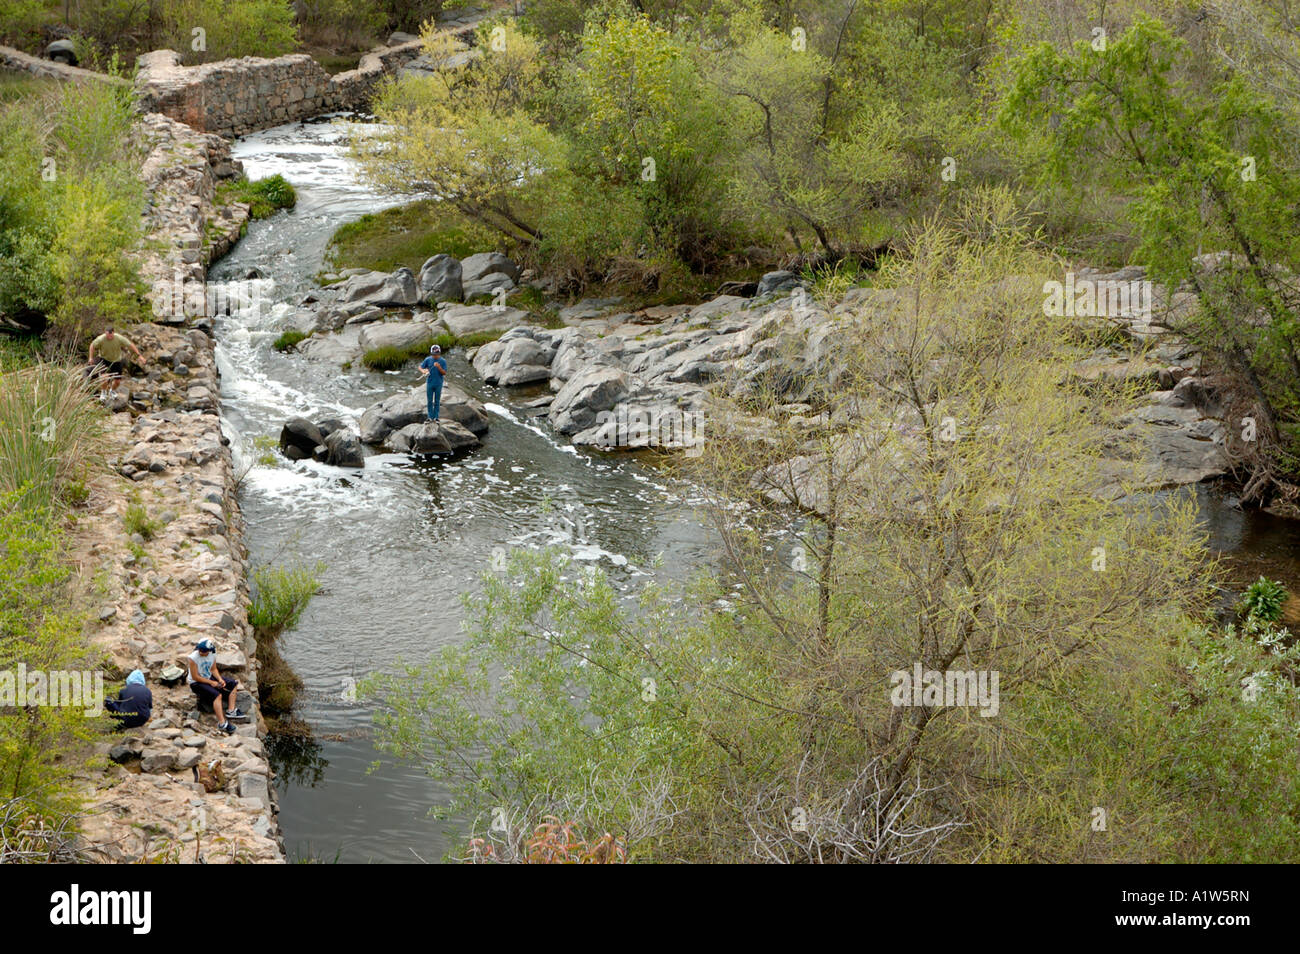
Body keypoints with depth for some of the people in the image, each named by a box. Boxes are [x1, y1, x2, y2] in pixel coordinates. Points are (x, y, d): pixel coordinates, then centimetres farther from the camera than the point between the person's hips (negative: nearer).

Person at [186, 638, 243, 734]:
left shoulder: (212, 655, -5)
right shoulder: (193, 658, -24)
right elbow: (195, 677, -21)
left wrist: (220, 679, -10)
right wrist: (211, 682, -20)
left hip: (209, 678, 8)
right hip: (196, 683, -8)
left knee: (234, 683, 1)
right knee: (217, 695, -31)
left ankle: (231, 711, -3)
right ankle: (222, 723, -34)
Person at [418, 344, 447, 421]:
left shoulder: (443, 361, -6)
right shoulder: (428, 360, -2)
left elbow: (444, 373, -8)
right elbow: (420, 367, 2)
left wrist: (439, 367, -26)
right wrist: (423, 371, -21)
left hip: (438, 384, -1)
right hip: (430, 383, 1)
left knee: (437, 401, 5)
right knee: (429, 401, 6)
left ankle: (436, 417, 12)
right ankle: (430, 417, 14)